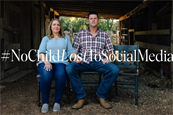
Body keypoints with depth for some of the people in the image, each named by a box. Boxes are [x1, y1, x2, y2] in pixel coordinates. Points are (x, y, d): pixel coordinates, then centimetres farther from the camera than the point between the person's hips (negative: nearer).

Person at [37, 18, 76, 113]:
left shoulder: (66, 38, 25)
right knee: (46, 75, -36)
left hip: (61, 62, 0)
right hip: (46, 62, 0)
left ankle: (57, 102, -21)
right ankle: (45, 102, -19)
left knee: (61, 74, -37)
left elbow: (71, 51, 16)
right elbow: (40, 53, 8)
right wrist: (46, 62, -12)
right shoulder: (46, 38, 22)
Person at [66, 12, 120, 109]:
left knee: (115, 70, -29)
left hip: (99, 62, 0)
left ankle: (101, 96, -11)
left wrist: (107, 57, -3)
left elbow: (109, 49, 18)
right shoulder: (81, 34, 17)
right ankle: (81, 97, -18)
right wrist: (76, 57, -7)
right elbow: (74, 49, 13)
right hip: (83, 61, 0)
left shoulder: (104, 35, 18)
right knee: (69, 68, -31)